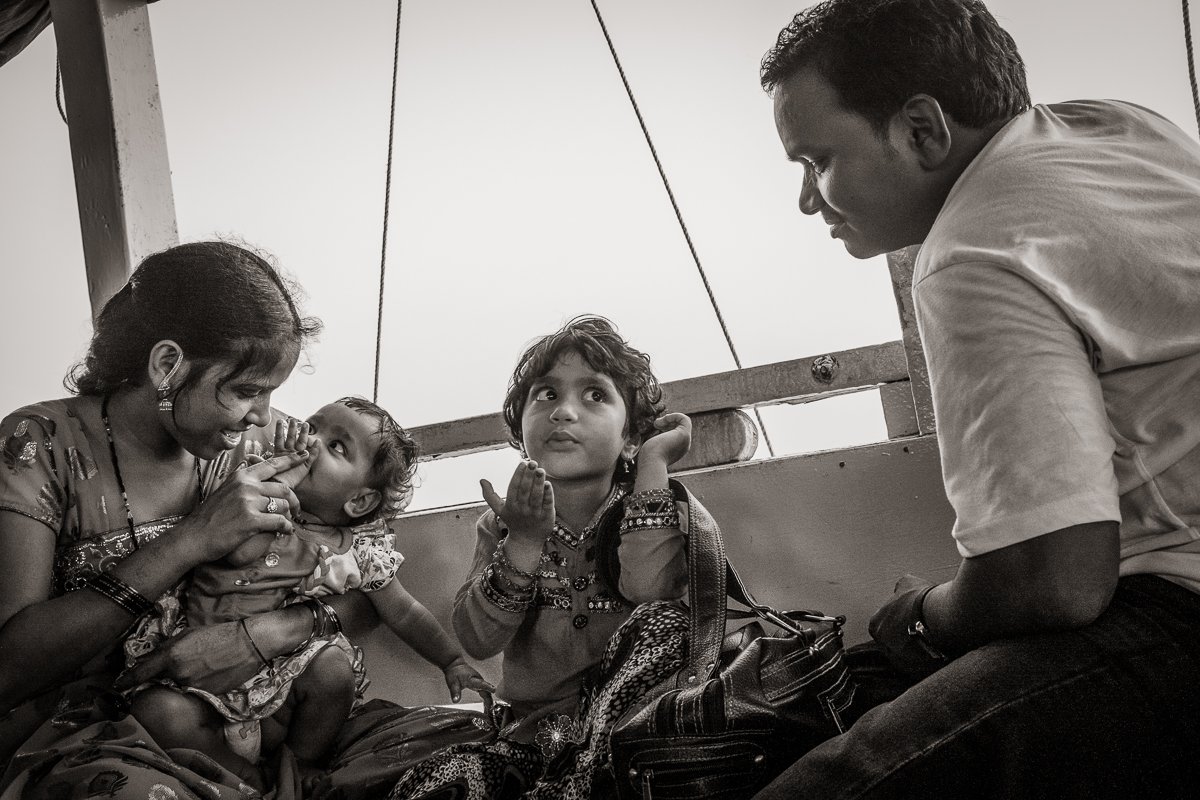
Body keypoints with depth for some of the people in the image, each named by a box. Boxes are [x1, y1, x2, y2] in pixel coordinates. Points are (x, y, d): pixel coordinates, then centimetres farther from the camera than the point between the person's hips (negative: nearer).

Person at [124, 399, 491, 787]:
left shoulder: (360, 551, 1)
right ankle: (250, 779, -2)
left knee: (334, 667, -27)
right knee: (156, 712, -27)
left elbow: (403, 612, 14)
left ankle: (302, 769, 3)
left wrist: (453, 662, 10)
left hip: (284, 674, 2)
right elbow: (238, 550, -28)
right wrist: (286, 471, -28)